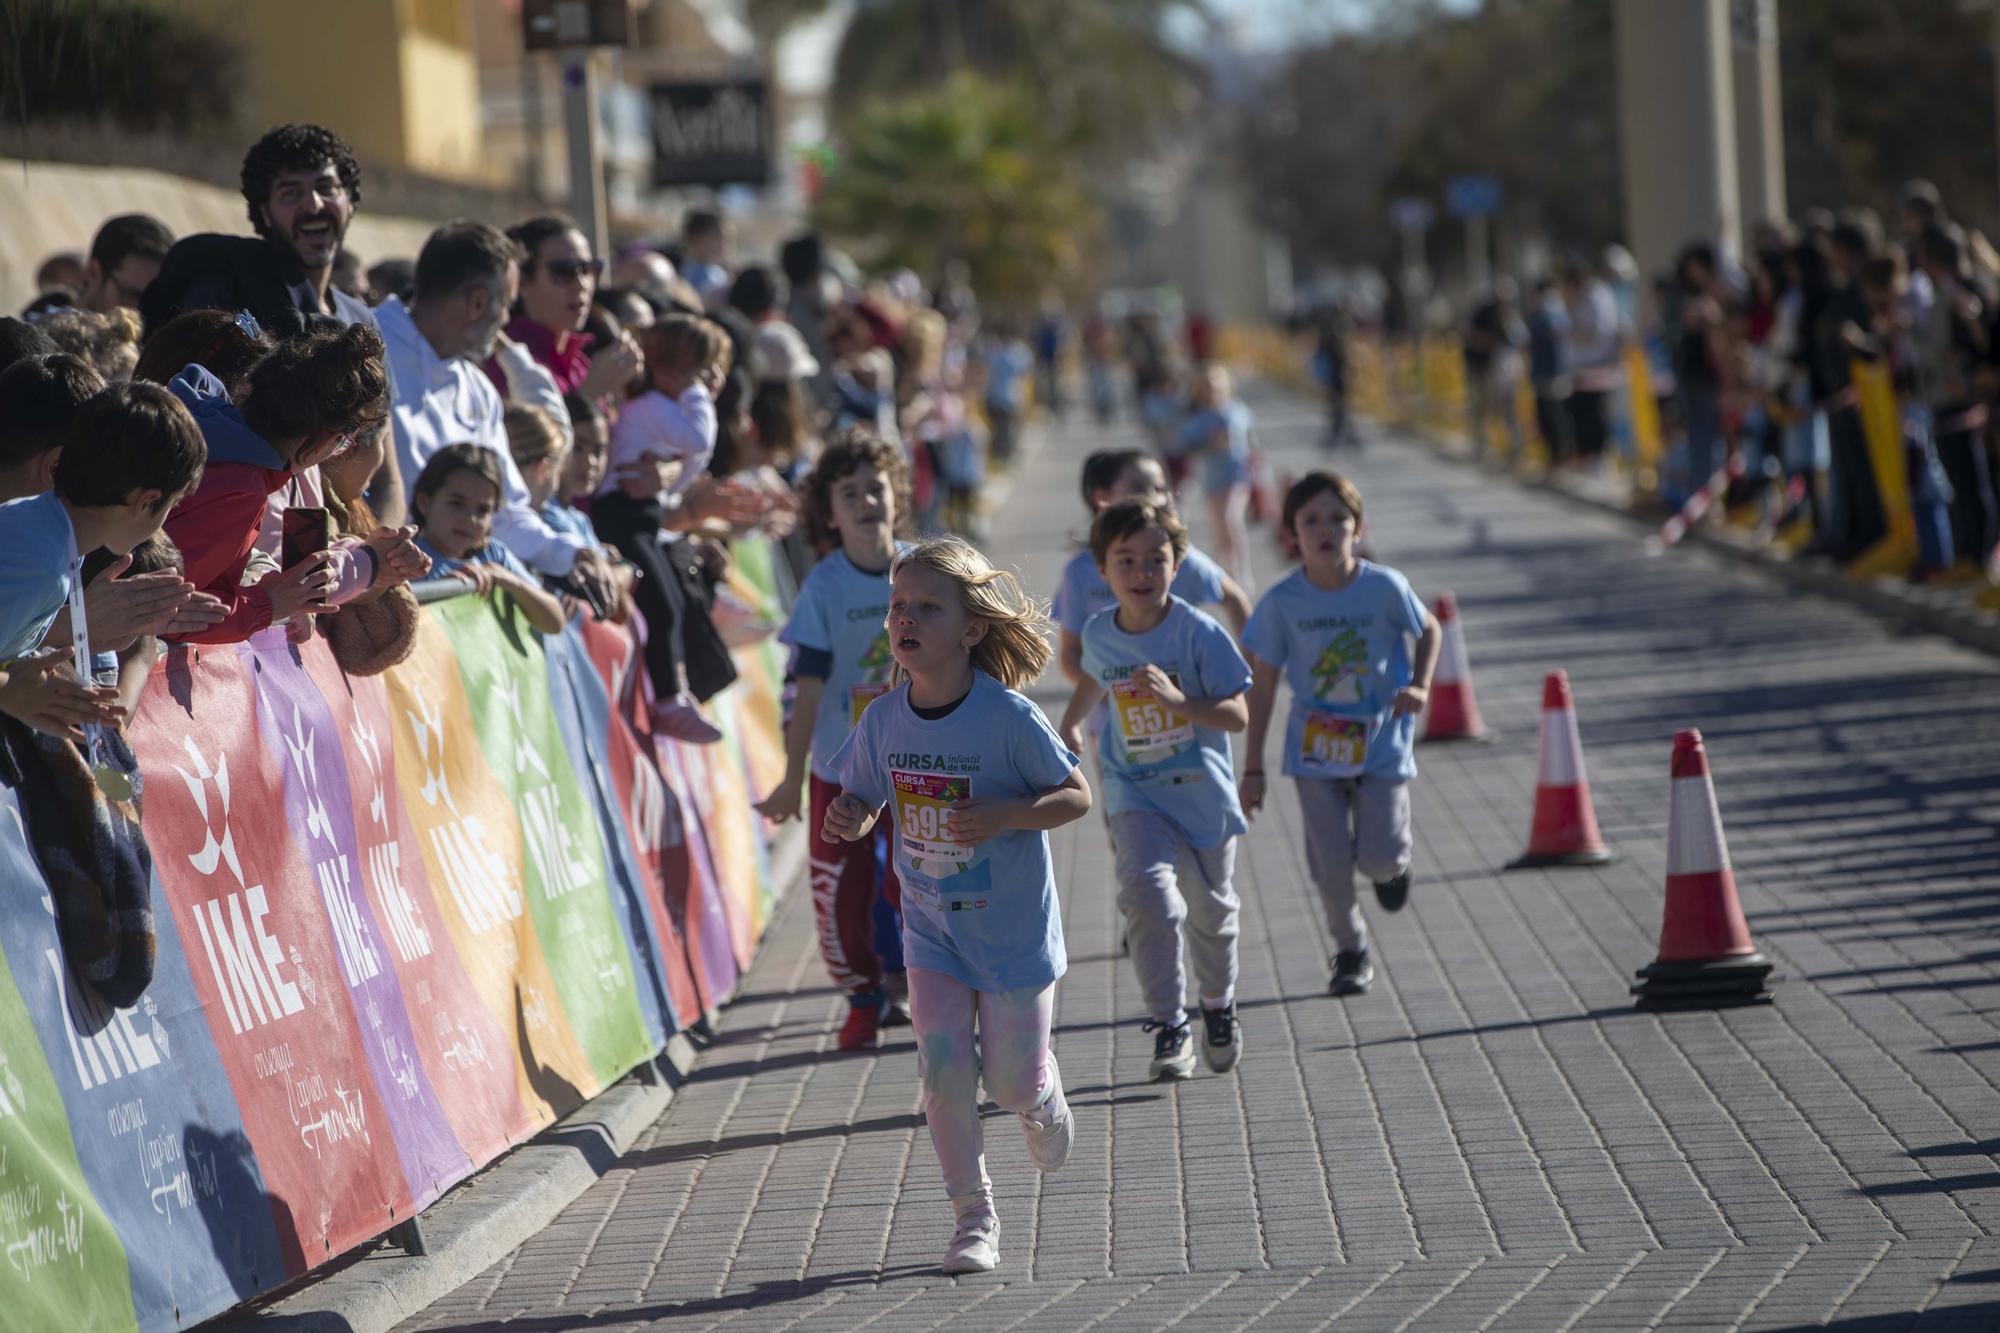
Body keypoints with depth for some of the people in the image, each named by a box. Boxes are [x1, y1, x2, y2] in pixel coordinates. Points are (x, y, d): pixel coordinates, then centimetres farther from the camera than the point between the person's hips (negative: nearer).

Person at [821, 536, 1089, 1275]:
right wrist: (848, 818, -18)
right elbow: (863, 801, 6)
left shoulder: (1008, 716, -19)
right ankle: (974, 1218, 8)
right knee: (944, 1071, -7)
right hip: (933, 930, 3)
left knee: (1012, 1081, 4)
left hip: (1012, 929, -3)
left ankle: (1044, 1102, 42)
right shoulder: (884, 719, -7)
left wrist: (1003, 816, -28)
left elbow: (1077, 795, -12)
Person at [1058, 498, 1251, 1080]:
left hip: (1202, 792, -1)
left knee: (1210, 911, 15)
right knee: (1148, 895, -23)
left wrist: (1177, 699, -29)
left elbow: (1238, 716, -16)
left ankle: (1218, 1005, 44)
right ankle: (1169, 1027, -15)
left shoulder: (1199, 634, -15)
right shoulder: (1099, 633, -3)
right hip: (1135, 796, 1)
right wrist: (1070, 725, 15)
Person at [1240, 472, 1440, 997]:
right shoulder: (1282, 601, -12)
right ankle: (1351, 951, 23)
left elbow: (1429, 630, 7)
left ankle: (1394, 863, 31)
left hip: (1381, 742, -1)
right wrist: (1252, 768, -3)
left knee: (1379, 859, -7)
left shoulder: (1384, 586, -13)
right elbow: (1262, 685, -4)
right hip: (1316, 747, 1)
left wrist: (1419, 686, -12)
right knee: (1330, 864, 0)